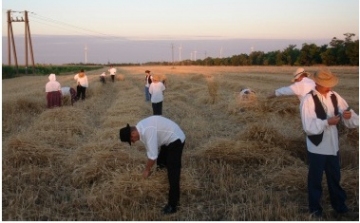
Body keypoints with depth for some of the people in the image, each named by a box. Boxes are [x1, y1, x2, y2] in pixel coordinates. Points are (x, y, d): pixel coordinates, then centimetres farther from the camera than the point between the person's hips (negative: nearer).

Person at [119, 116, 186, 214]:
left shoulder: (147, 132, -33)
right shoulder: (141, 127, -3)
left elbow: (153, 156, -26)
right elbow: (150, 149, 10)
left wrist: (147, 169, -9)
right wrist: (149, 167, 15)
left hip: (175, 140, -9)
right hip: (168, 139, 9)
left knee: (173, 175, -7)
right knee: (161, 162, 28)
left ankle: (173, 205, 1)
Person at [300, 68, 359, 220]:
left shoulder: (335, 97, 0)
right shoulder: (309, 100, -15)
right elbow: (308, 127, -22)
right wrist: (327, 122, -27)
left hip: (333, 146, 5)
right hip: (317, 148, -5)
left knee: (335, 178, 20)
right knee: (315, 179, 12)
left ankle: (340, 207, 38)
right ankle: (315, 209, 30)